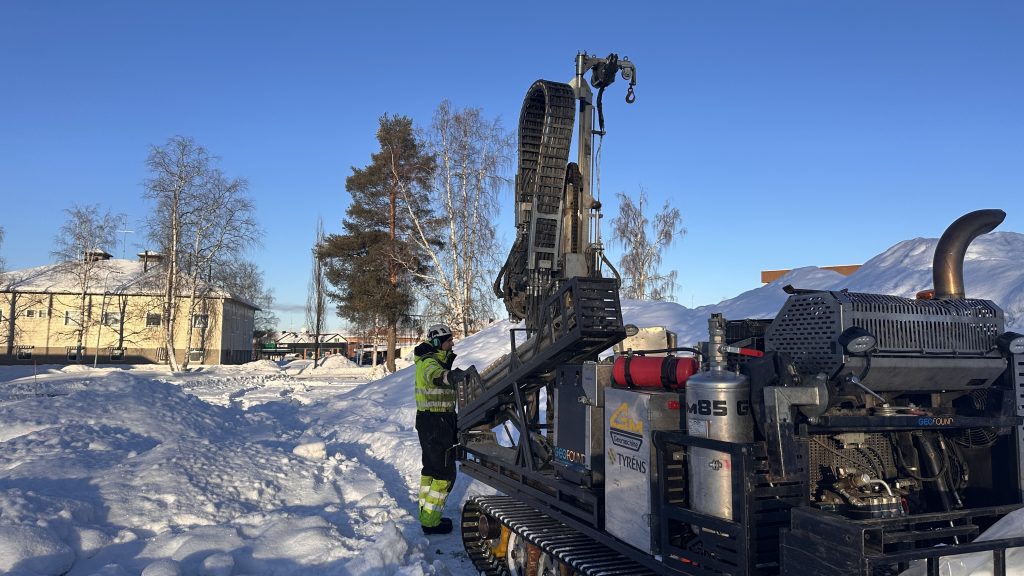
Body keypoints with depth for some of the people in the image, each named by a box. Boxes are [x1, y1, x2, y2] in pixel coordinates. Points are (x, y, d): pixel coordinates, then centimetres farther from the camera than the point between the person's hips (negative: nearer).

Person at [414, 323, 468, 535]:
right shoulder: (430, 362, -19)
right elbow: (434, 374, -44)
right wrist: (449, 376, -67)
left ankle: (426, 514, 31)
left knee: (431, 468, 19)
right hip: (436, 422, -11)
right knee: (445, 472, -4)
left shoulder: (436, 360, 15)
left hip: (428, 421, 11)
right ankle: (430, 522, 2)